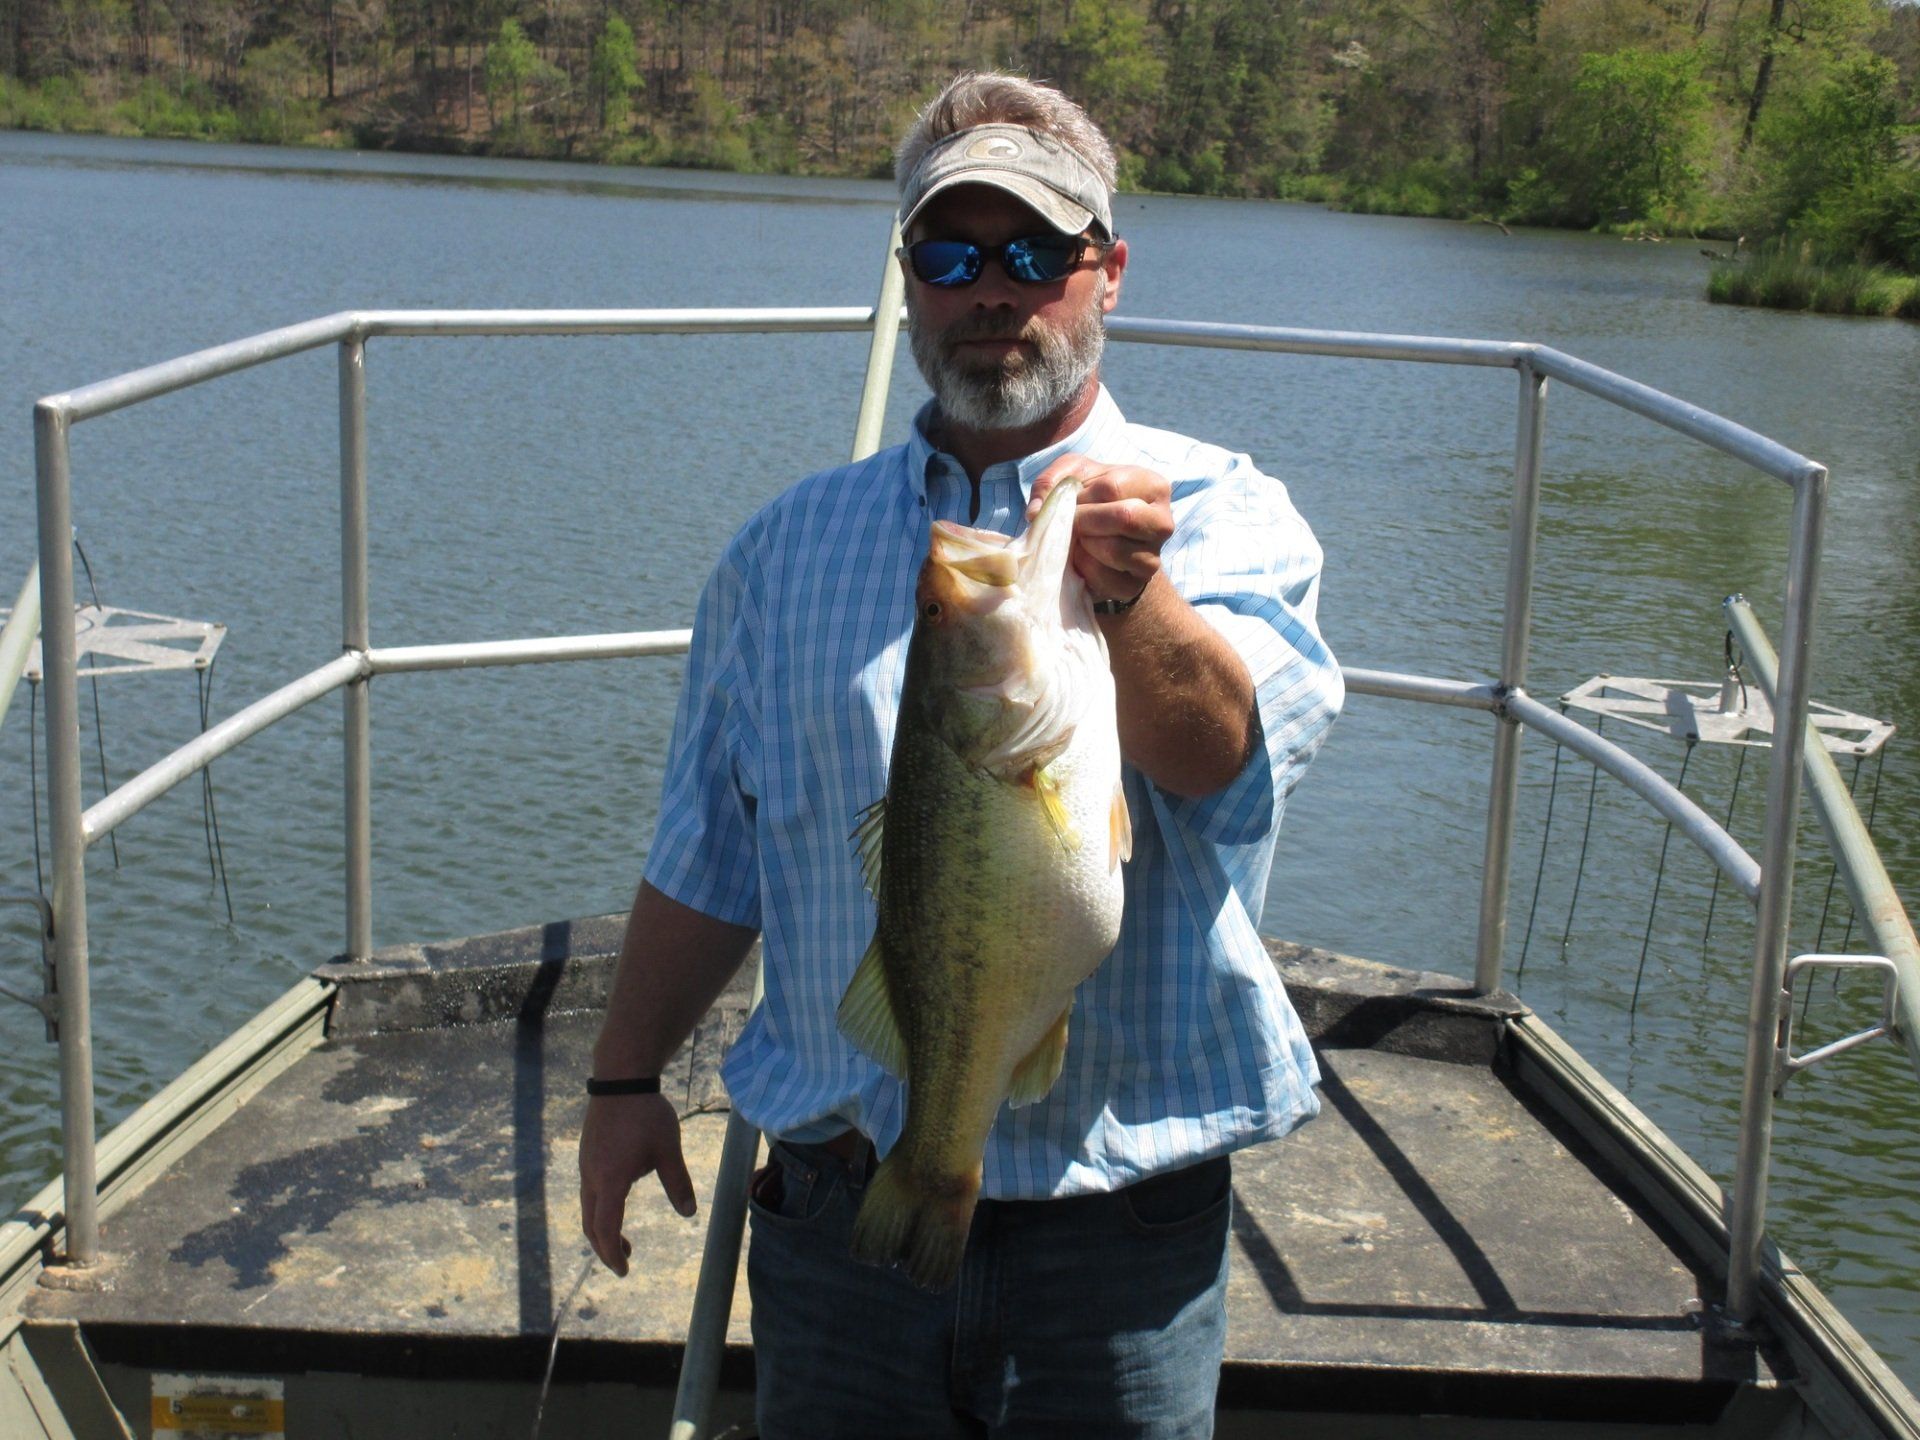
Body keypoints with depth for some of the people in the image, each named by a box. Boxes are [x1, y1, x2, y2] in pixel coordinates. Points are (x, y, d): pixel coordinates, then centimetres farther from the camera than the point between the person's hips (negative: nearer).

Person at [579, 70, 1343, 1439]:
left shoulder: (1221, 511, -5)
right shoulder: (794, 543, 6)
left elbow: (1221, 747, -26)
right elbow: (709, 853, 12)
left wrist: (1129, 591, -44)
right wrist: (625, 1080, 10)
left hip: (1117, 1215, -2)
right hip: (837, 1197, 3)